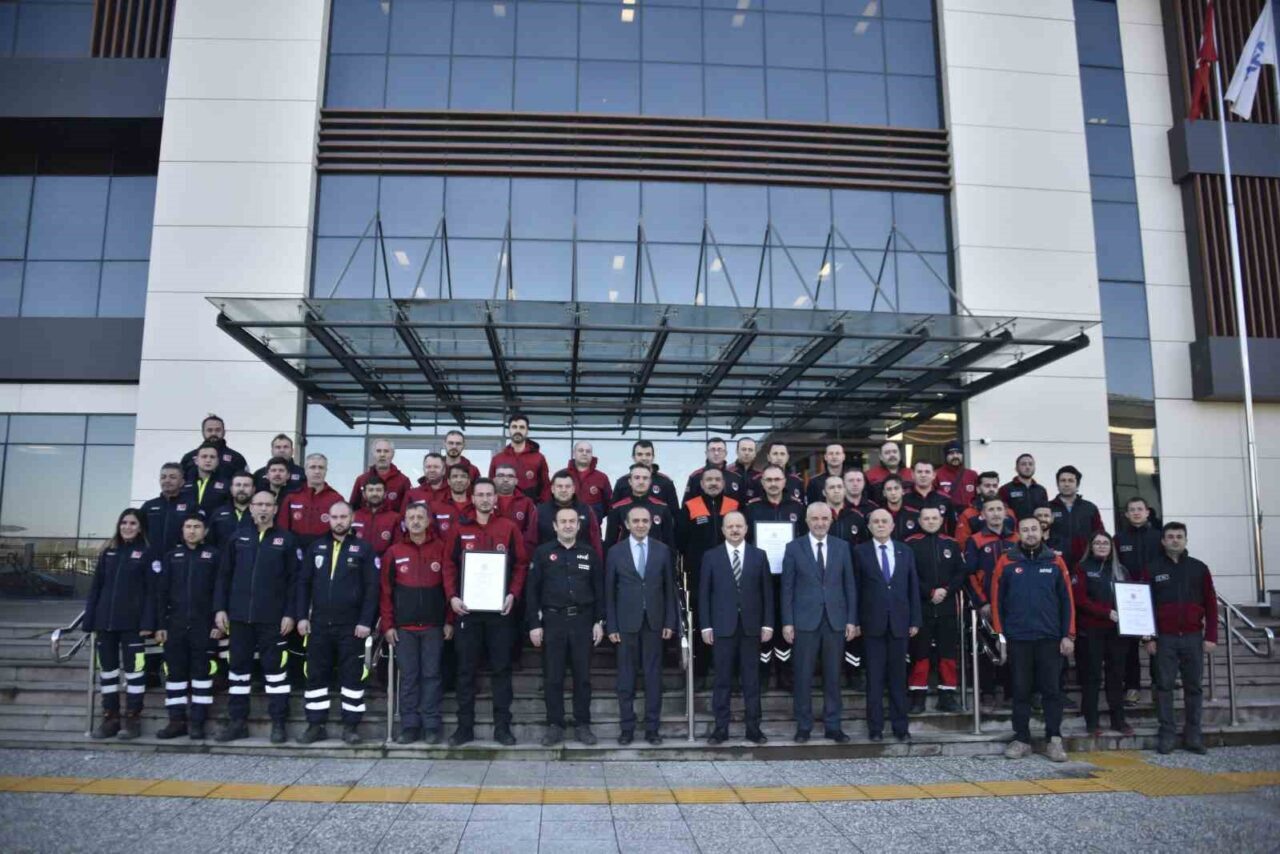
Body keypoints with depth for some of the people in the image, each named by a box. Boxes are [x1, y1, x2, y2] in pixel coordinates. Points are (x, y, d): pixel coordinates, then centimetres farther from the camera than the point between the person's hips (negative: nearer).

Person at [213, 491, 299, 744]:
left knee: (275, 667, 2)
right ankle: (237, 721, 20)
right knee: (238, 667, 9)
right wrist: (220, 608, 2)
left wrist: (290, 613, -9)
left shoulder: (286, 540, 0)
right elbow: (224, 576, 10)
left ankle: (278, 723, 9)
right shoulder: (238, 538, 9)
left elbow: (294, 580, -3)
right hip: (239, 616, 3)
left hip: (273, 618, -3)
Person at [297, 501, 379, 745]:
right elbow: (303, 583, 11)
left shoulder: (363, 549, 0)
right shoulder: (316, 547, 11)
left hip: (351, 625, -3)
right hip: (319, 623, 3)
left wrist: (366, 621, -11)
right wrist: (302, 616, 2)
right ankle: (316, 725, 18)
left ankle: (351, 726, 10)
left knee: (352, 676, 2)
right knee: (316, 675, 8)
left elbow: (371, 587, -4)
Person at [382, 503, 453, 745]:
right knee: (408, 677, 5)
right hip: (404, 627, 1)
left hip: (434, 626, -1)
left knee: (432, 675, 3)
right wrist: (387, 624, -1)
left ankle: (431, 726, 10)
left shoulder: (441, 548, 1)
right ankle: (409, 725, 14)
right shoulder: (394, 552, 4)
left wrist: (449, 621, -2)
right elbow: (386, 591, 4)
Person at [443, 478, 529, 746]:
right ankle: (465, 726, 14)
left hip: (500, 609, -1)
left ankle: (502, 726, 11)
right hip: (467, 609, 1)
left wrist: (513, 594, -10)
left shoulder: (509, 528, 3)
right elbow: (450, 565, 4)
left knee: (501, 669, 4)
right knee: (466, 670, 6)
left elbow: (521, 564, 2)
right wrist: (452, 596, -8)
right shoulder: (459, 529, 5)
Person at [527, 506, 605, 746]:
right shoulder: (542, 553, 1)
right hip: (552, 621, -1)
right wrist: (534, 624, -6)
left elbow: (599, 590, 7)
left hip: (582, 621, 1)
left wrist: (599, 621, 1)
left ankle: (583, 725, 15)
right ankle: (555, 725, 13)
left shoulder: (590, 554, 6)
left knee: (583, 675, 5)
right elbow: (533, 591, -1)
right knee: (552, 677, 4)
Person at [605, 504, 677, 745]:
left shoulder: (663, 550, 3)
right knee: (626, 676, 5)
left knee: (653, 675, 5)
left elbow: (669, 588, 5)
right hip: (626, 622, -1)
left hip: (654, 621, 1)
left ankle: (652, 727, 13)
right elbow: (609, 592, 1)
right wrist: (611, 626, -3)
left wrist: (670, 622, 0)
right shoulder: (615, 552, 0)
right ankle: (627, 727, 13)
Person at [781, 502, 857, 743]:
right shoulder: (794, 547, 1)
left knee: (833, 676, 7)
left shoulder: (842, 547, 7)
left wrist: (852, 620, 2)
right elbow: (787, 587, 0)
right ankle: (803, 726, 13)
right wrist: (787, 622, -5)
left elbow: (850, 585, 7)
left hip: (836, 620, 2)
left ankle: (832, 726, 17)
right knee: (803, 676, 3)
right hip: (805, 620, -2)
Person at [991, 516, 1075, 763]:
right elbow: (997, 600, 3)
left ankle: (1054, 740, 13)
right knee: (1021, 690, 6)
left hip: (1050, 638, 0)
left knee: (1052, 690, 3)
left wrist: (1069, 635, -1)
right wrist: (999, 634, -1)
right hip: (1018, 639, 0)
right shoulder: (1006, 562, 1)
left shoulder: (1055, 562, 4)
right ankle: (1021, 739, 15)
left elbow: (1066, 601, 4)